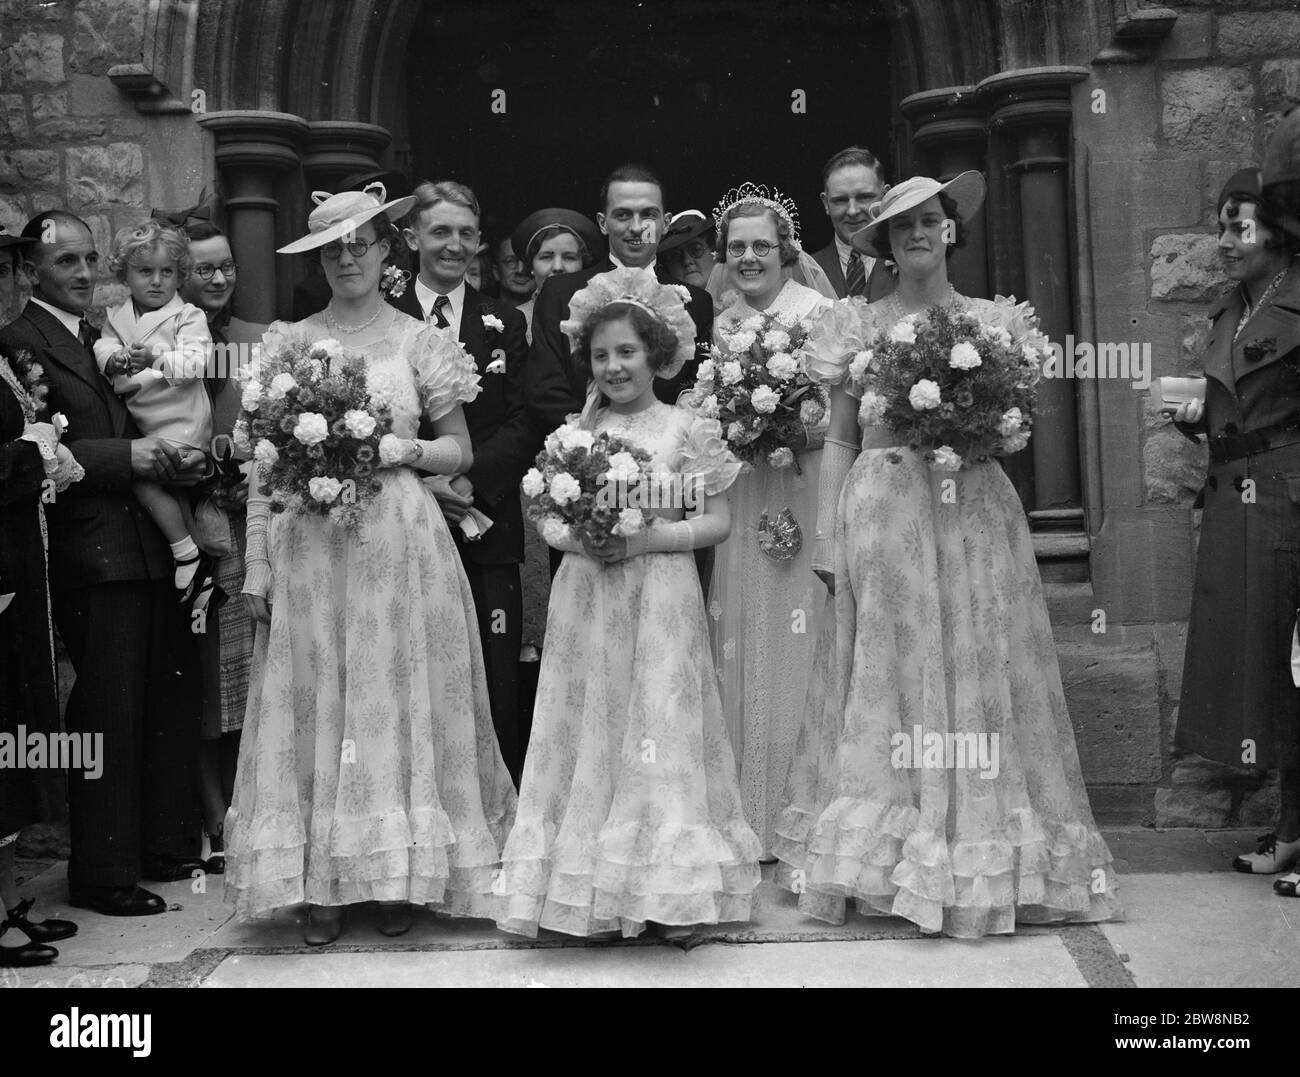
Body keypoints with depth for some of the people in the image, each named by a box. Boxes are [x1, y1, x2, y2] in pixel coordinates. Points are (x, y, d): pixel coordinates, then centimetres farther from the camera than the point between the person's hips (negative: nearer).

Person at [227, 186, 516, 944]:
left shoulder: (420, 342, 4)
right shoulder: (288, 344, 7)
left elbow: (459, 452, 8)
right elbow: (264, 463, 5)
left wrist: (405, 449, -12)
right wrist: (256, 561, -1)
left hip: (399, 540, -1)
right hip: (307, 546, 1)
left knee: (400, 698, 2)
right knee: (313, 706, 1)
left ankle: (403, 877, 12)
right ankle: (323, 884, 9)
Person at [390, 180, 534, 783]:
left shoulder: (505, 325, 13)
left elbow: (524, 423, 3)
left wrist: (469, 482, -11)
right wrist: (420, 482, -13)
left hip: (485, 525, 1)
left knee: (497, 686, 1)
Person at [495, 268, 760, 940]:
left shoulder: (687, 430, -1)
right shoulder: (574, 433, 8)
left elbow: (717, 520, -3)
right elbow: (546, 518, 9)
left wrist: (647, 539, -15)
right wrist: (576, 538, -12)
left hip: (658, 604, -3)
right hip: (585, 601, 3)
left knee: (661, 737, -2)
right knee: (589, 735, 4)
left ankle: (668, 896, 5)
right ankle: (591, 896, 11)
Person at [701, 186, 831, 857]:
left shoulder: (820, 311, -3)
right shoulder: (722, 324, 14)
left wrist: (791, 433, -22)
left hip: (804, 492, -5)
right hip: (740, 500, 5)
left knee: (796, 645, -3)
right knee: (741, 648, 6)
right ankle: (751, 819, 13)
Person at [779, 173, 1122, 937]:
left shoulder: (994, 320, 9)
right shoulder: (859, 324, 7)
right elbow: (840, 439, 7)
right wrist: (829, 539, 1)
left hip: (975, 511, 1)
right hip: (885, 509, -1)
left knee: (981, 668, 0)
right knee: (892, 674, 0)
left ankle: (989, 864, 9)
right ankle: (893, 859, 6)